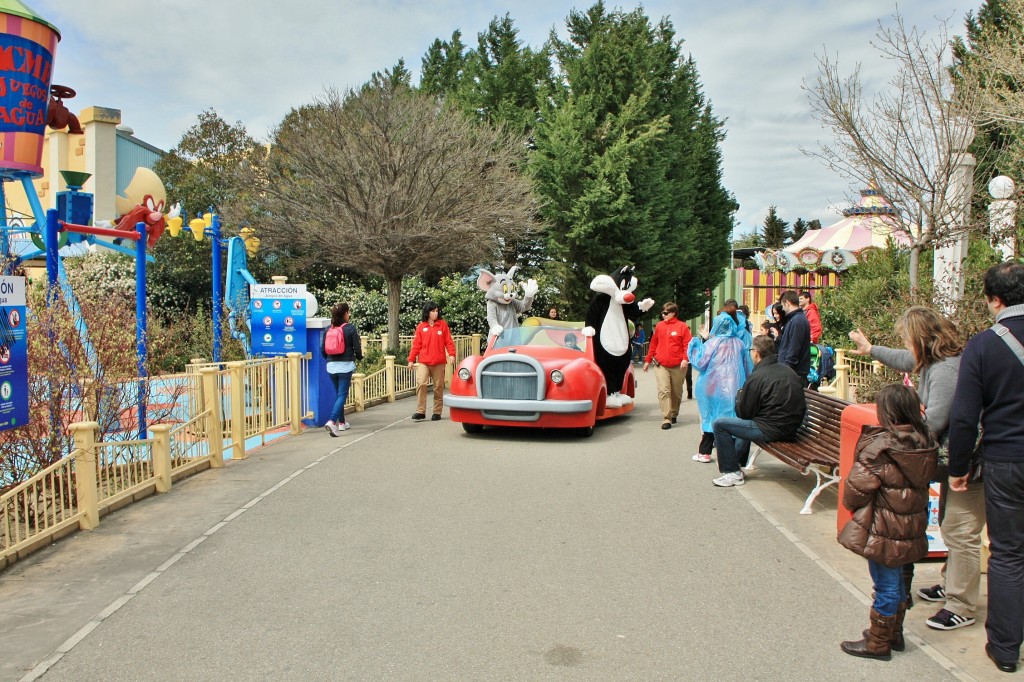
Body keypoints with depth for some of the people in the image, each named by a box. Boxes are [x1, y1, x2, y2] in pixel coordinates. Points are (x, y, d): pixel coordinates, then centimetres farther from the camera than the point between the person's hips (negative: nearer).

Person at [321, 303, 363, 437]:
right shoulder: (351, 328, -8)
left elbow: (323, 350, 6)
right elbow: (357, 348, -7)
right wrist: (359, 357, 15)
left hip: (331, 366, 5)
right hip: (346, 366, -5)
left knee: (338, 394, 19)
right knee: (342, 395, -4)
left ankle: (341, 422, 26)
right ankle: (332, 421, -22)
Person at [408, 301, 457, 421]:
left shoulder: (443, 325, 4)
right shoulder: (421, 327, 6)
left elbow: (449, 341, 2)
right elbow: (416, 345, 6)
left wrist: (451, 354, -11)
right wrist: (411, 359, 1)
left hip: (439, 363, 0)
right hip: (423, 362, 0)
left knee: (438, 387, 5)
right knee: (421, 384, -15)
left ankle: (437, 412, 16)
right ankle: (420, 411, -9)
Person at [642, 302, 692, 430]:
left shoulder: (682, 326, -2)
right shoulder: (659, 326, 9)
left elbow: (688, 344, -6)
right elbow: (653, 344, 14)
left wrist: (685, 358, -20)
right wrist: (648, 360, 15)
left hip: (678, 366, -1)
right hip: (661, 365, 1)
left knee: (676, 392, 12)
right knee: (663, 391, -11)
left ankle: (674, 414, 31)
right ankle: (666, 419, -13)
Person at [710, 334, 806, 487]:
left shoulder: (756, 377, -15)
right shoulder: (789, 371, 9)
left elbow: (743, 413, -10)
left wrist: (739, 395, 11)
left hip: (772, 430, -9)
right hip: (791, 428, 9)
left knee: (719, 424, -3)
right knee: (746, 422, 35)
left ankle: (732, 472, -1)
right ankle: (739, 462, 42)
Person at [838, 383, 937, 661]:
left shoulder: (879, 446, -23)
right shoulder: (925, 443, -1)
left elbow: (858, 486, -20)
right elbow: (924, 480, 11)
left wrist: (850, 503, 0)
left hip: (884, 529, -7)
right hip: (912, 527, 7)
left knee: (886, 585, 4)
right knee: (896, 580, 22)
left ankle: (878, 643, 18)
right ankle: (893, 632, 37)